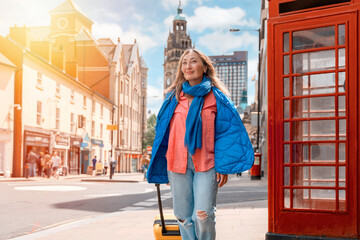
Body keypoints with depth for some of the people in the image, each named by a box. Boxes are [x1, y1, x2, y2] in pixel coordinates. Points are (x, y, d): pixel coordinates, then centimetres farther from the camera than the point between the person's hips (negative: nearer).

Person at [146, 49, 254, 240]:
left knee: (203, 215, -12)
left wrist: (223, 166, -6)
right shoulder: (173, 98, 11)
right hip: (177, 163, 3)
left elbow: (226, 131, 2)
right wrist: (164, 169, 11)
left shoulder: (216, 97, 5)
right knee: (184, 217, 4)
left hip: (206, 163, -2)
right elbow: (164, 132, 14)